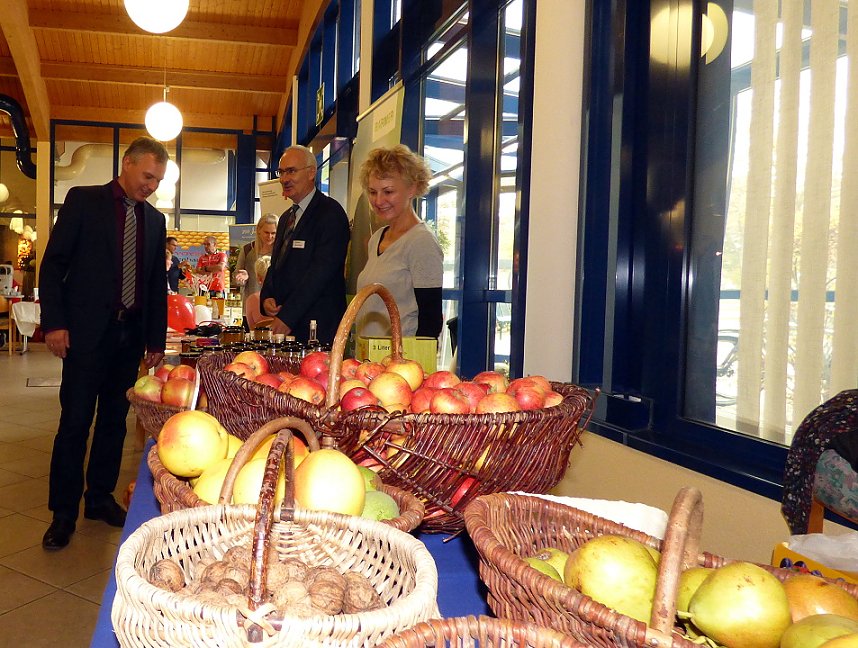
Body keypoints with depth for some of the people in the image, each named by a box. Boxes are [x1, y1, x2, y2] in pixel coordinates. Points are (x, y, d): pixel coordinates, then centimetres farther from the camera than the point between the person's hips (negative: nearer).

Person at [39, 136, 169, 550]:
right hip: (87, 331, -4)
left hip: (130, 335, 4)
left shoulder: (155, 219, 12)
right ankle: (63, 511, 11)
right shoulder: (83, 201, 1)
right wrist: (54, 322, -10)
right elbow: (53, 263, -2)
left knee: (114, 421, 10)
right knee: (75, 422, -1)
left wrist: (156, 341, 12)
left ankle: (100, 498, 24)